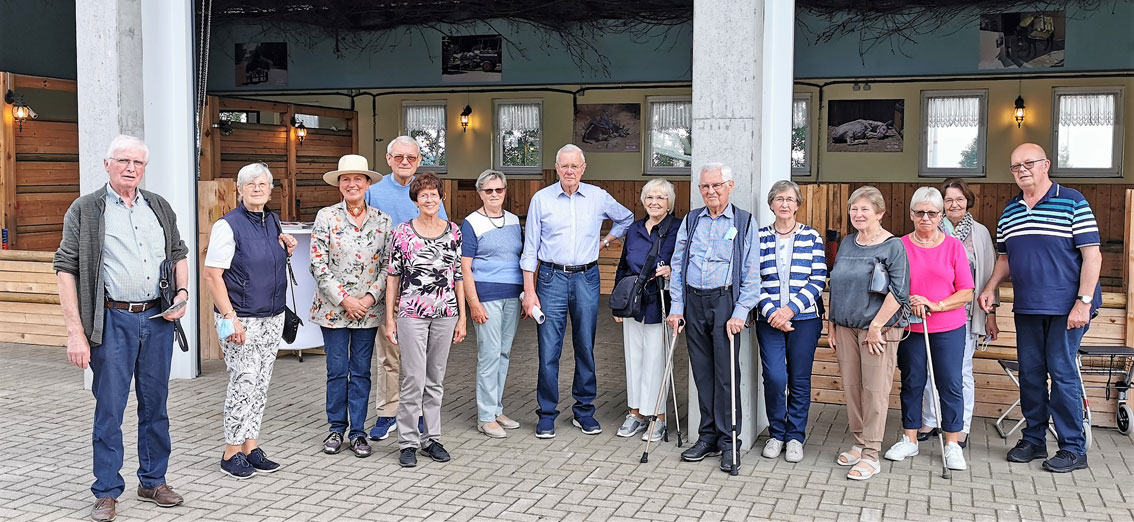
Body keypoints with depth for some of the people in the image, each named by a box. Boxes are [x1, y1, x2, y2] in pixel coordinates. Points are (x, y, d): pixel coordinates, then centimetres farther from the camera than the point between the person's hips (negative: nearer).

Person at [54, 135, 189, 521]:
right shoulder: (85, 210, -2)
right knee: (109, 408, 0)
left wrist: (182, 292, 3)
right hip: (113, 320, -4)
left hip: (158, 318, 4)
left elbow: (178, 253, 22)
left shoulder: (159, 207, 11)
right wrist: (75, 331, -12)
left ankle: (153, 482, 25)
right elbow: (66, 269, -6)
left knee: (155, 405, 12)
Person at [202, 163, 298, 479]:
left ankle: (250, 447, 21)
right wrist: (230, 317, -21)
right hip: (241, 320, -7)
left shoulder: (273, 221, 11)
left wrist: (287, 251, 4)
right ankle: (232, 454, 8)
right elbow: (211, 275, -15)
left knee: (261, 384, 11)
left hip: (272, 318, 7)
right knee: (244, 383, -5)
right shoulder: (228, 225, -11)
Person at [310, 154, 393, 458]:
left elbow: (388, 265, 3)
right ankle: (337, 428, 20)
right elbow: (318, 265, -6)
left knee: (361, 372, 7)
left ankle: (358, 432, 16)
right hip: (333, 307, -1)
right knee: (337, 371, 5)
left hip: (368, 308, 1)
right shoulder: (326, 217, -2)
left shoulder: (382, 220, 4)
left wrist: (370, 298, -9)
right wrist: (344, 300, -12)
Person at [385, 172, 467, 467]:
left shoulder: (453, 232, 6)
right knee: (414, 380, -5)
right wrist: (390, 318, -2)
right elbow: (393, 276, 1)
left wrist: (462, 318, 6)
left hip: (445, 314, 3)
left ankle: (432, 439, 20)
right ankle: (408, 443, 7)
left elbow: (458, 276, 9)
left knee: (436, 380, 10)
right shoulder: (403, 232, -2)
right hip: (411, 313, -3)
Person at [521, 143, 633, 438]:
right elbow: (530, 249, 1)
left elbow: (627, 219, 24)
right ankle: (547, 415, 9)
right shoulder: (541, 199, 0)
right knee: (549, 350, -2)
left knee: (586, 348, 7)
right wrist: (529, 291, -5)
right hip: (552, 278, -1)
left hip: (587, 278, 2)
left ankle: (584, 411, 20)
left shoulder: (598, 197, 4)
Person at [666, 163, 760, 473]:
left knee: (726, 373, -4)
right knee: (702, 372, 7)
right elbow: (677, 266, 12)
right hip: (694, 302, 4)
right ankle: (708, 437, 17)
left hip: (726, 301, -3)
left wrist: (740, 313, -12)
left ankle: (728, 441, 6)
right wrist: (676, 307, 4)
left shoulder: (745, 223, 2)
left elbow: (752, 274, -3)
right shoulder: (690, 221, 12)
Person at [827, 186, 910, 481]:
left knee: (875, 389, -4)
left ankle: (871, 456, 2)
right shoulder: (847, 244, 12)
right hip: (846, 326, 6)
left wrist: (876, 326, -16)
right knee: (851, 387, 9)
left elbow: (898, 291, -14)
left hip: (878, 329, -6)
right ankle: (859, 443, 23)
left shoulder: (893, 246, -7)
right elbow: (835, 285, 18)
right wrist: (831, 324, 13)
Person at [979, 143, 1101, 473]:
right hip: (1026, 308, 6)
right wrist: (991, 287, 4)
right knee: (1030, 373, 10)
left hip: (1065, 308, -6)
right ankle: (1034, 439, 23)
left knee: (1062, 372, -4)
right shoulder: (1009, 211, 11)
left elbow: (1092, 255, -9)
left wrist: (1083, 302, -15)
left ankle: (1073, 449, 6)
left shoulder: (1072, 202, -5)